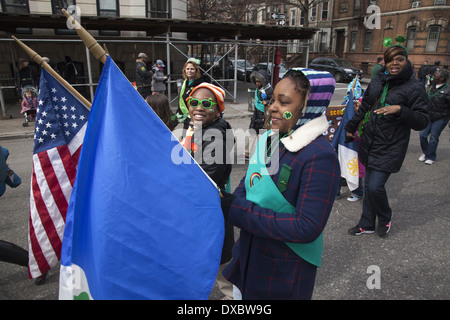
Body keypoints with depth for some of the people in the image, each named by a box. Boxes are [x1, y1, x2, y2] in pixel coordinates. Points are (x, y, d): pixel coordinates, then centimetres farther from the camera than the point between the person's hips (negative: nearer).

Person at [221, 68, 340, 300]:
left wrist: (240, 213, -27)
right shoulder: (269, 139, -1)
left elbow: (308, 228, -28)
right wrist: (227, 203, -14)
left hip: (286, 272, -6)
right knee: (240, 294, 25)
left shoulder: (320, 157, -24)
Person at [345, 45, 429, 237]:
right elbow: (364, 108, 24)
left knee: (375, 186, -11)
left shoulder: (414, 88, -7)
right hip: (369, 144, 6)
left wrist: (400, 110, -24)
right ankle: (366, 224, 28)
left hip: (390, 149, -5)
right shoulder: (377, 82, 9)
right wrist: (351, 127, 30)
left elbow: (422, 122, -10)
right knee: (369, 185, 12)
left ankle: (385, 219, 20)